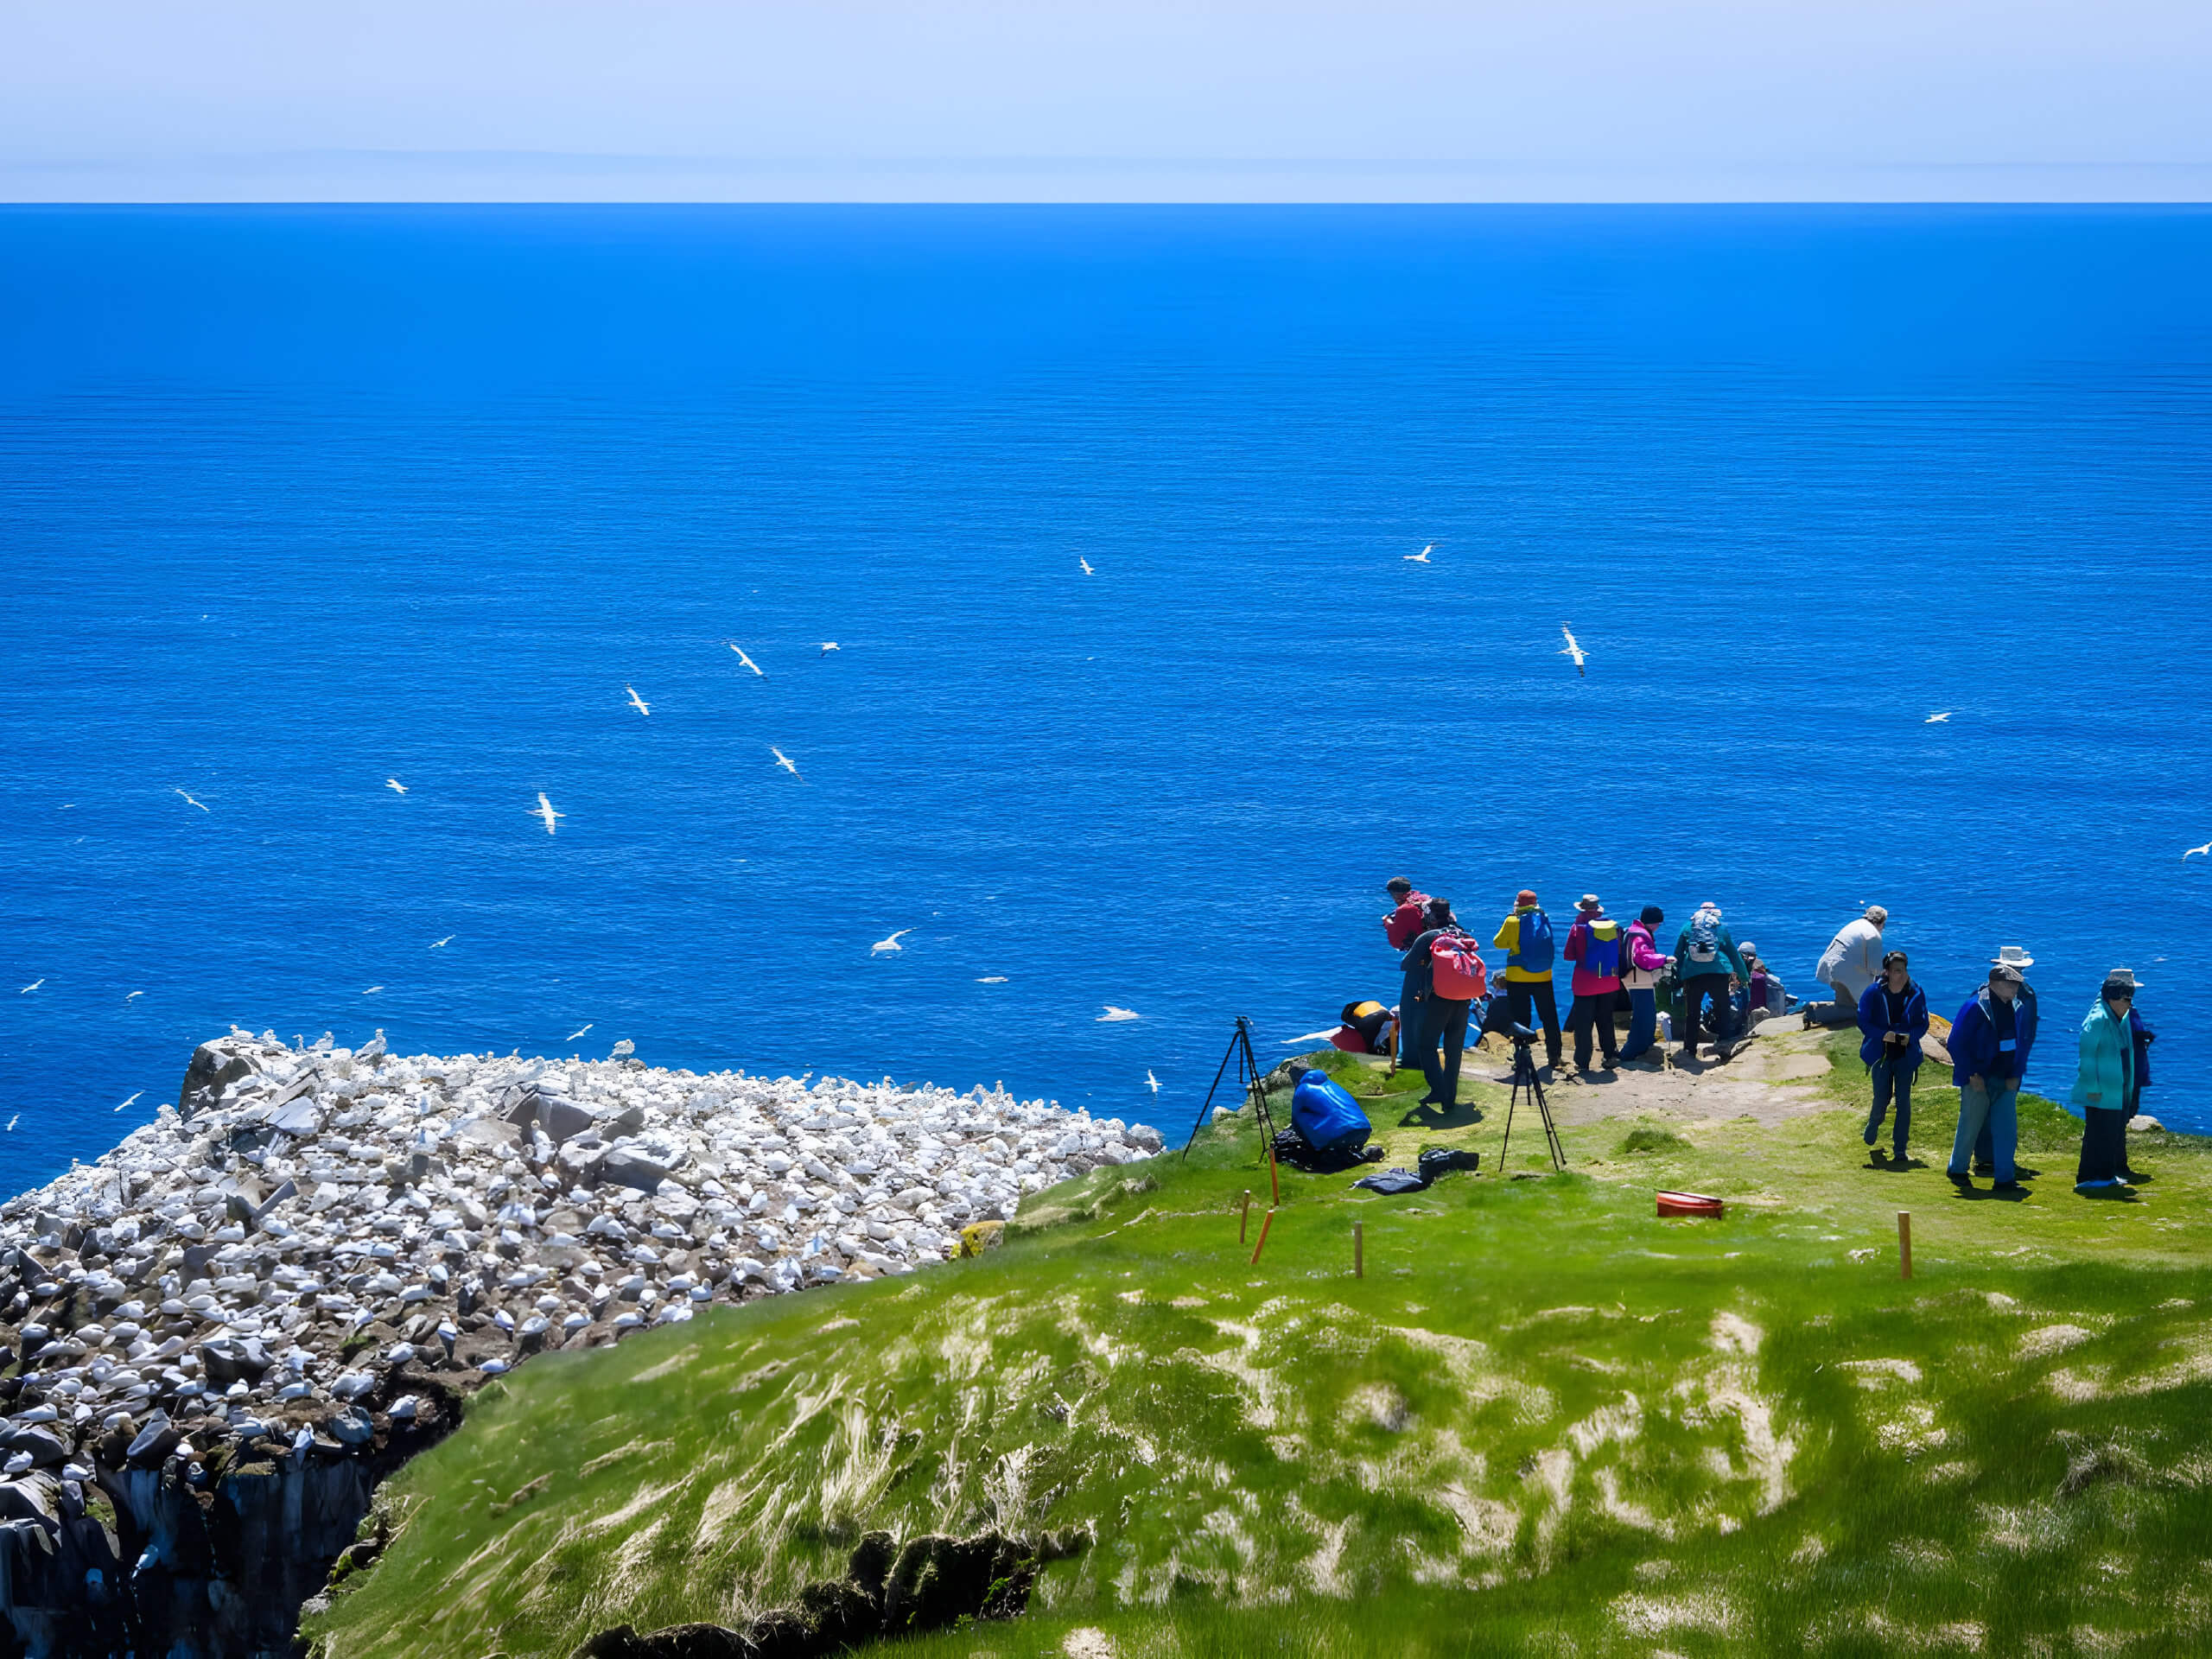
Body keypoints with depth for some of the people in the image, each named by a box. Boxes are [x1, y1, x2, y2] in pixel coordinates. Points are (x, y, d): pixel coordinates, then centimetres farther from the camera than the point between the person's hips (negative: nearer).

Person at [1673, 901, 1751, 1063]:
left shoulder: (1687, 927, 14)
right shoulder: (1722, 928, 15)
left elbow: (1678, 954, 13)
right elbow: (1734, 954, 21)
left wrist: (1678, 976, 18)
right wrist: (1744, 976, 29)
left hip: (1692, 974, 0)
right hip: (1719, 973, 0)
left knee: (1691, 1015, 6)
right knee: (1723, 1012, 8)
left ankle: (1689, 1050, 4)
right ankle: (1725, 1046, -2)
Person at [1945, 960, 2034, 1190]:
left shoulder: (2018, 1007, 5)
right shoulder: (1976, 1007, -13)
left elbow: (2023, 1042, 14)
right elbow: (1957, 1043, -12)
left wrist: (2016, 1075, 4)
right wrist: (1971, 1075, -14)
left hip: (2006, 1082, 5)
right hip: (1979, 1081, -5)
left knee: (2007, 1129, 2)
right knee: (1971, 1125, 5)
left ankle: (2005, 1178, 7)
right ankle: (1957, 1169, 23)